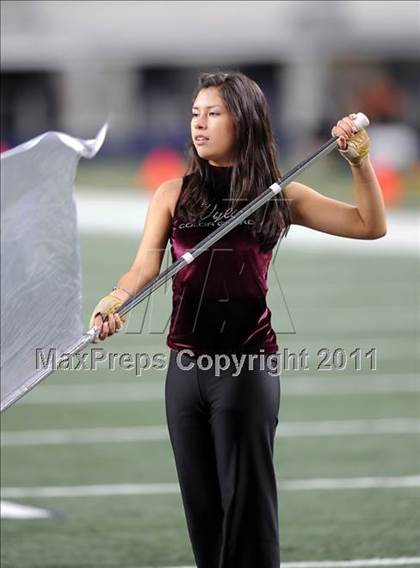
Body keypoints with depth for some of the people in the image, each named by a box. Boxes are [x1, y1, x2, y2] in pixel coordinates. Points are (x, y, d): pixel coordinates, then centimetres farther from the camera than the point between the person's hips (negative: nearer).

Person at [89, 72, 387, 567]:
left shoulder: (278, 196, 4)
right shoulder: (173, 195, 7)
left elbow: (370, 226, 5)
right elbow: (145, 267, -3)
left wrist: (358, 160, -8)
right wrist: (114, 301, -23)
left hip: (248, 365, -2)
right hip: (186, 365, 3)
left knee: (246, 502, -2)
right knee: (201, 505, 8)